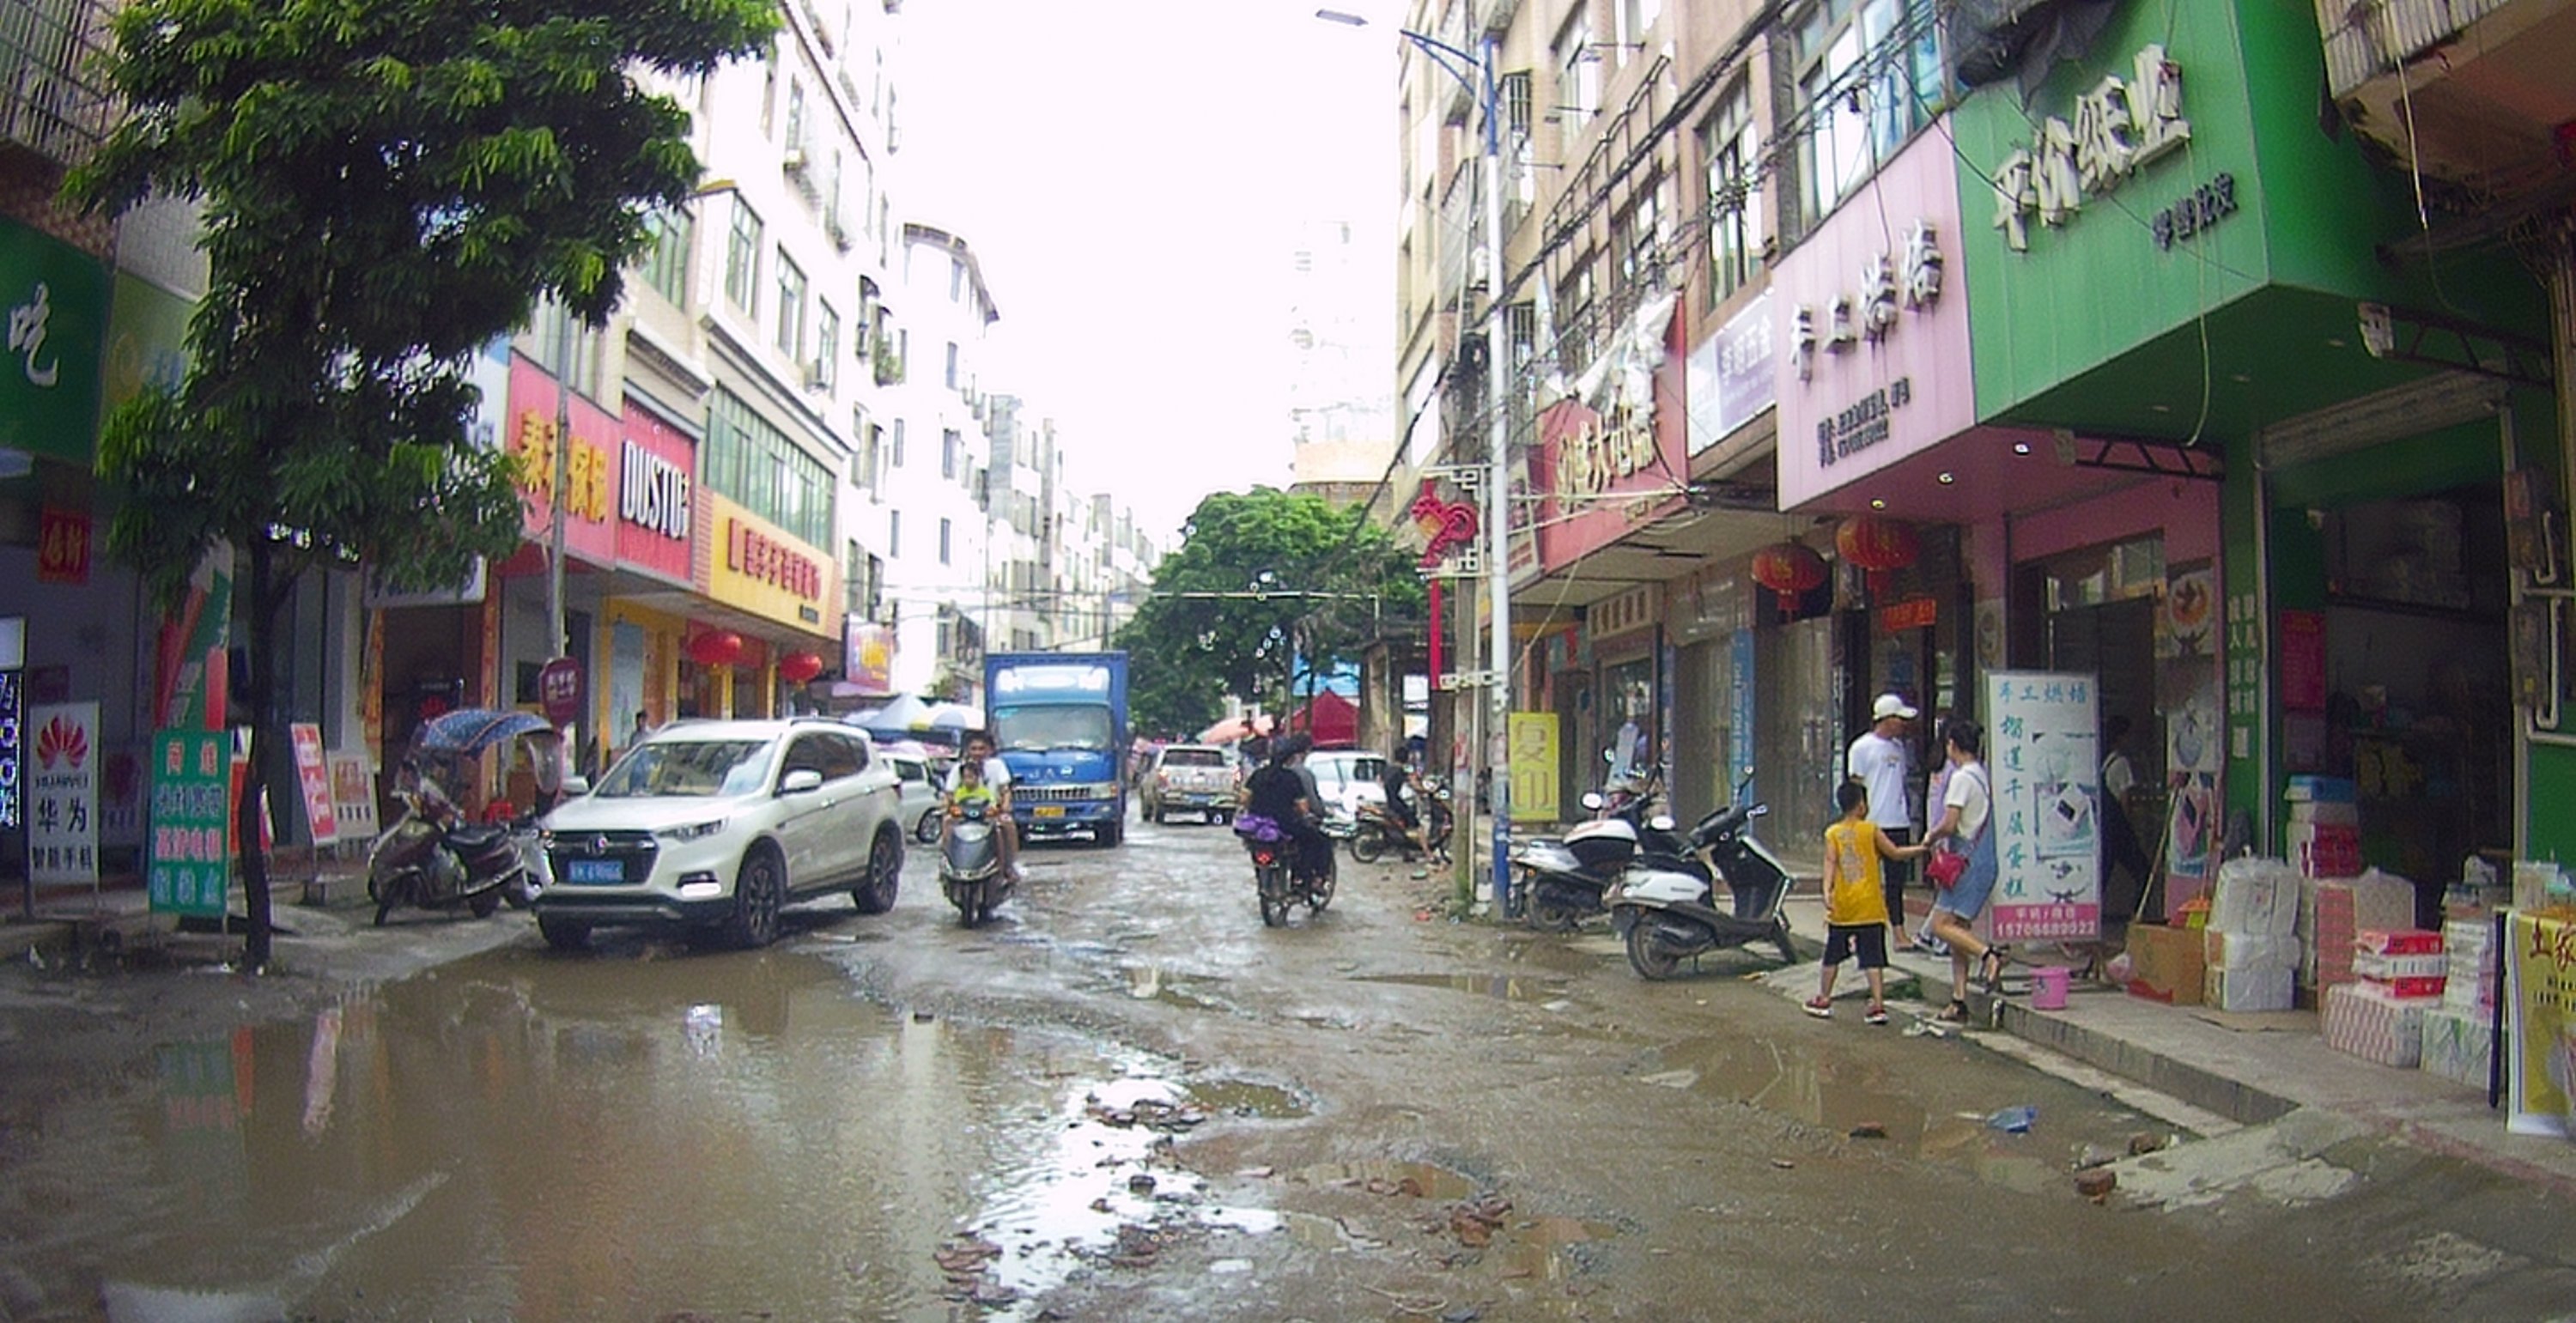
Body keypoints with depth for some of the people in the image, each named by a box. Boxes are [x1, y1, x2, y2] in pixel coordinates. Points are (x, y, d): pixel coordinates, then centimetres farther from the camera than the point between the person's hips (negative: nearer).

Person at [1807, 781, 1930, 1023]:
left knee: (1833, 956, 12)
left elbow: (1830, 862, -9)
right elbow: (1895, 853, 2)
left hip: (1841, 907, 2)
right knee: (1872, 958, 0)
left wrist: (1827, 890, -18)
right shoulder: (1871, 830, -1)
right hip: (1870, 907, -1)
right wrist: (1923, 849, 15)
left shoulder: (1832, 833, 2)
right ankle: (1878, 1005, -4)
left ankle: (1824, 1001, 21)